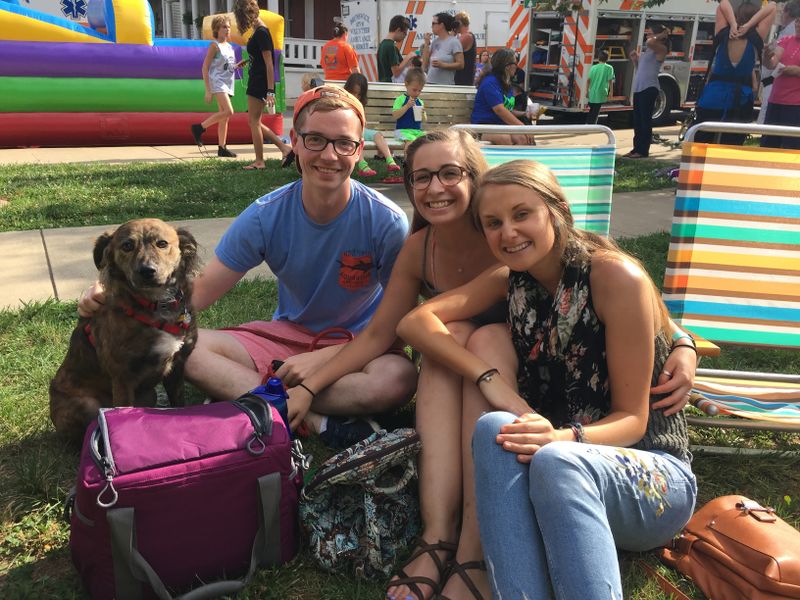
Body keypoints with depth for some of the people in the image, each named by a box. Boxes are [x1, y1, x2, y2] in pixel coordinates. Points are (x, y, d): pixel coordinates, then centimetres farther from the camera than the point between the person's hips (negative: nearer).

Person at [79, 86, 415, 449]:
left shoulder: (387, 223, -18)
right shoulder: (266, 216, -11)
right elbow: (198, 292, -8)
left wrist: (324, 358, -25)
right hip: (287, 336, 3)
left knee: (399, 376, -37)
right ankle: (318, 422, -27)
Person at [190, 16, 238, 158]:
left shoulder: (229, 46, 16)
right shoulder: (214, 45, -6)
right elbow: (205, 67, -9)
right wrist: (208, 90, -14)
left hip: (228, 83, 8)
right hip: (217, 82, -8)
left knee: (224, 117, 6)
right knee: (228, 111, -22)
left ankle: (222, 148, 9)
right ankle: (199, 127, -11)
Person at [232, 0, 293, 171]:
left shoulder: (261, 33, -16)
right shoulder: (258, 31, 11)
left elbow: (269, 63, -21)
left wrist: (270, 91, -24)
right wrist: (246, 61, 19)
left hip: (260, 83, -10)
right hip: (256, 81, 10)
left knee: (254, 121, -2)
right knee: (254, 121, 12)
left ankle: (259, 161, 7)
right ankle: (285, 148, 10)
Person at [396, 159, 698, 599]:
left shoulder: (615, 275, -14)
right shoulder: (511, 279, 3)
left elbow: (632, 419, -12)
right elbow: (414, 322, -7)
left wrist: (562, 438, -33)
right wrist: (490, 380, -22)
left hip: (653, 475, -4)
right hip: (553, 468, 4)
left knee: (556, 462, -38)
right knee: (494, 430, -30)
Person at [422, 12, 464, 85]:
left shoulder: (454, 42, -4)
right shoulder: (434, 42, 14)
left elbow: (460, 64, -9)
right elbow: (425, 63, 12)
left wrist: (442, 65, -18)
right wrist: (426, 44, 6)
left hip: (446, 84, -6)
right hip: (430, 82, 6)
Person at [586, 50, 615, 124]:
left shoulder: (593, 67, 3)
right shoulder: (609, 68, -4)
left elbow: (589, 79, 3)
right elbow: (610, 80, -7)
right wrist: (611, 91, 1)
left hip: (592, 92, 3)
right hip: (601, 93, -3)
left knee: (591, 110, 19)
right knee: (595, 112, 0)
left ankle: (587, 124, 23)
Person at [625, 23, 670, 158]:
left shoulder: (661, 49, -5)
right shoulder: (649, 50, 22)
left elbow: (650, 42, -26)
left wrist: (662, 35, -8)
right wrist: (635, 60, 13)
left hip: (649, 88, -9)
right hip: (638, 88, 9)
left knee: (645, 120, -7)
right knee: (637, 120, 10)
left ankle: (643, 151, -4)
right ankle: (637, 148, 16)